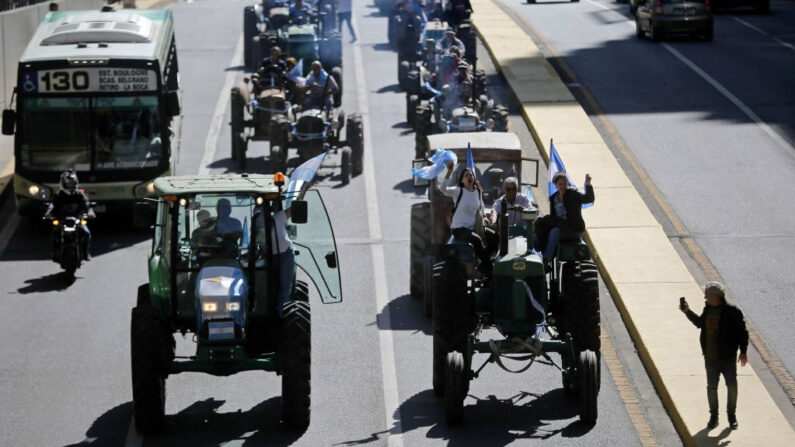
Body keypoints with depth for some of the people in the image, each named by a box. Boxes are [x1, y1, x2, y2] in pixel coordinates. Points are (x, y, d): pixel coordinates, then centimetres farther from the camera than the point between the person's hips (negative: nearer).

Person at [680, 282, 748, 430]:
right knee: (711, 387, 9)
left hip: (728, 357, -5)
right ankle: (713, 417, 22)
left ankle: (732, 417, 20)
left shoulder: (732, 312, -15)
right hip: (710, 357, 5)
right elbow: (700, 323, 22)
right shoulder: (708, 309, 3)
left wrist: (743, 351, -12)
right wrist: (687, 312, 12)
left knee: (732, 387, 4)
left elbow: (742, 332, -11)